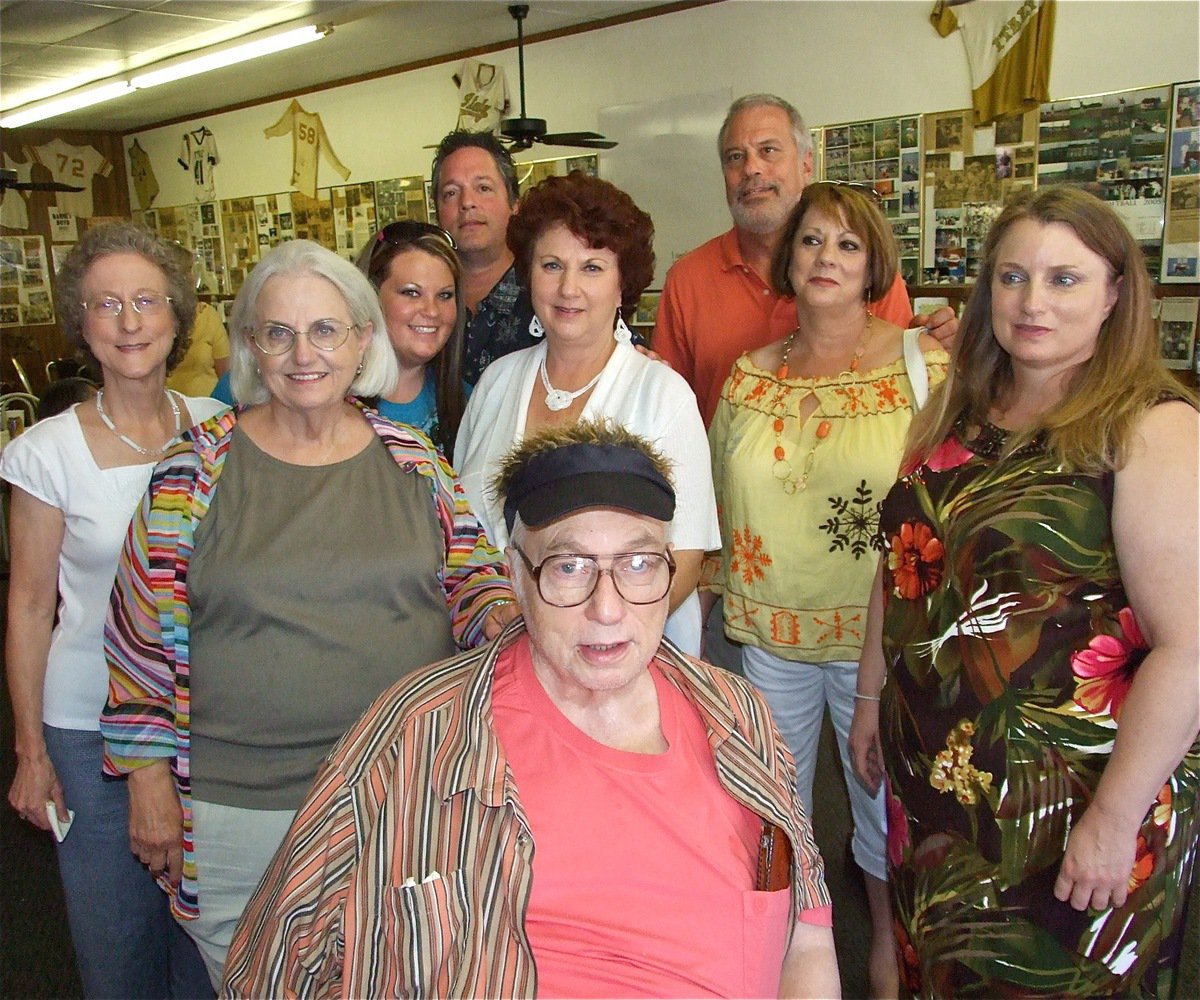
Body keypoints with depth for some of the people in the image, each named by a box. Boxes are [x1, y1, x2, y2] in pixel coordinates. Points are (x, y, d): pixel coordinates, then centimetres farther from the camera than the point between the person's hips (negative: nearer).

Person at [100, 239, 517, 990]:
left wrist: (503, 616, -16)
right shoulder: (198, 469, -4)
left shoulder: (413, 459, 1)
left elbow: (472, 574, 7)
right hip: (241, 810, -1)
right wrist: (149, 783, -1)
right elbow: (144, 633, -1)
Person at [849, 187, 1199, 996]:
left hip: (1075, 791, -5)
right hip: (936, 778, 6)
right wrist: (871, 699, 14)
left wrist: (1116, 818, -20)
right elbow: (902, 568, 12)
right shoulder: (957, 415, 6)